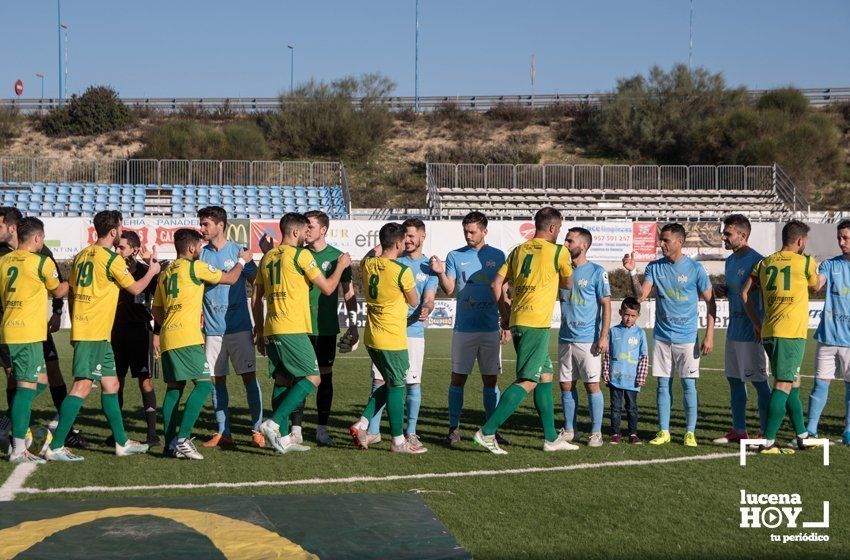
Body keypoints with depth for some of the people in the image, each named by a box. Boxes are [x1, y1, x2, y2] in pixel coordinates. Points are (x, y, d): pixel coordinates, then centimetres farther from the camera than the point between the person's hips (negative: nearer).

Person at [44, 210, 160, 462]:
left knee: (111, 385, 14)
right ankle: (55, 446, -12)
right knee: (83, 386, -10)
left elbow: (71, 293, 19)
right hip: (96, 332, -9)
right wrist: (152, 271, 16)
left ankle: (122, 442, 20)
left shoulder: (81, 256, 13)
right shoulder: (111, 258, -10)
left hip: (80, 327, 9)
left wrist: (75, 329, 26)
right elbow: (135, 289, -2)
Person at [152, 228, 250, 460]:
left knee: (174, 388, 11)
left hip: (167, 337, 8)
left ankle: (170, 444, 8)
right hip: (187, 338, -8)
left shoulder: (165, 272, 19)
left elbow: (157, 312, 24)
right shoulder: (195, 266, -3)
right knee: (204, 384, -8)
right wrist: (242, 260, 21)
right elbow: (230, 278, 4)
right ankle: (182, 439, -17)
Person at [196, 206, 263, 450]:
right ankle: (223, 433, 11)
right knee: (217, 380, 4)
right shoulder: (200, 254, 7)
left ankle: (257, 430, 4)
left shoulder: (238, 252, 2)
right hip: (212, 329, 2)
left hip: (239, 327, -2)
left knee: (249, 376, -3)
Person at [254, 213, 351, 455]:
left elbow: (257, 297, 20)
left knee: (283, 381, 11)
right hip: (292, 330, -8)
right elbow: (327, 288, -3)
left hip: (271, 329, 8)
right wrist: (341, 266, 14)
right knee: (312, 378, -4)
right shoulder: (301, 255, -5)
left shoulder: (268, 257, 17)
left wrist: (259, 331, 25)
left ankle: (283, 438, 9)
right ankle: (274, 424, -14)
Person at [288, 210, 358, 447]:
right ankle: (296, 429, 4)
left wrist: (353, 324, 1)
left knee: (325, 375, 5)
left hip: (326, 327, -1)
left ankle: (322, 429, 13)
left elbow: (349, 293, 5)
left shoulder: (337, 256, 1)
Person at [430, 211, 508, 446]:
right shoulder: (455, 256, 4)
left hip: (491, 329, 1)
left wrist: (506, 325, 6)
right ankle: (454, 428, 7)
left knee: (491, 380, 5)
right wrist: (441, 274, -23)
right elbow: (450, 290, -4)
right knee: (458, 378, 0)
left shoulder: (497, 256, 6)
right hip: (463, 328, -1)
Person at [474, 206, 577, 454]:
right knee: (528, 381, -7)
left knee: (546, 375, 15)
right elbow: (568, 284, 13)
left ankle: (552, 438, 20)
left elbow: (496, 284, 11)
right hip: (536, 324, -8)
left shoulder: (518, 250, 14)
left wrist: (505, 313, 20)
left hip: (517, 321, 8)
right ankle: (487, 431, -15)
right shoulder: (558, 252, -1)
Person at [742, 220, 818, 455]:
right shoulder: (806, 262, -2)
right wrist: (816, 269, 38)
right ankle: (768, 442, -11)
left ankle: (802, 436, 24)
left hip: (768, 332, 6)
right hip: (791, 334, -6)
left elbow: (745, 293, 8)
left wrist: (756, 323, 15)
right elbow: (816, 285, 17)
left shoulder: (764, 263, 11)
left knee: (793, 383, 17)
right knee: (784, 385, -7)